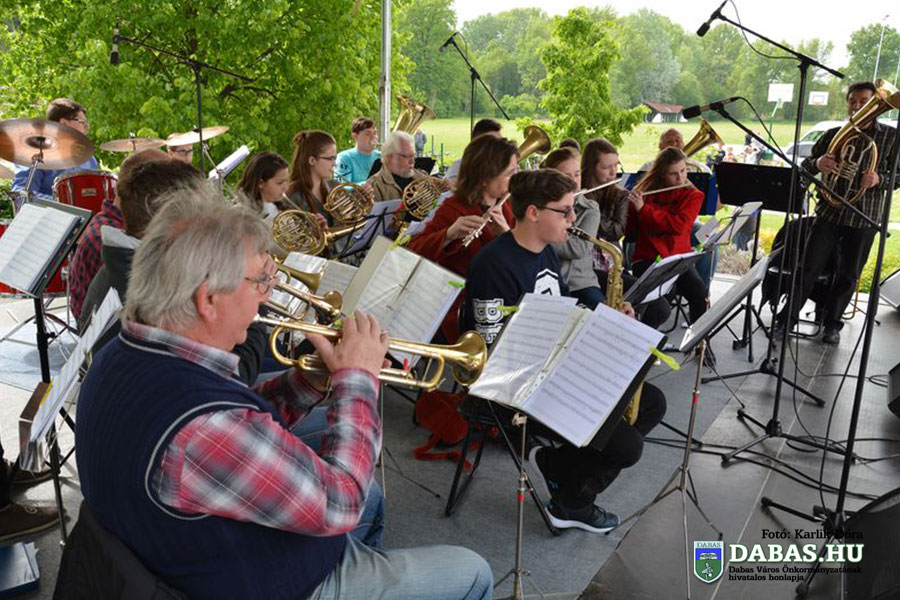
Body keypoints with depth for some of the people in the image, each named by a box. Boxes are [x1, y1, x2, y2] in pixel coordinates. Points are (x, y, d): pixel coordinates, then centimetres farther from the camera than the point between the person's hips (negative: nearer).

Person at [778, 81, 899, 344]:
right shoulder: (833, 134, 4)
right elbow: (805, 165, 4)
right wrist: (817, 163, -20)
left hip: (864, 218, 0)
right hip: (830, 212, 0)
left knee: (848, 276, 9)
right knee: (809, 269, 1)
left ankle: (832, 323, 25)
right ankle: (787, 319, 9)